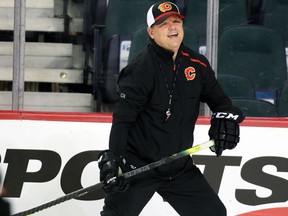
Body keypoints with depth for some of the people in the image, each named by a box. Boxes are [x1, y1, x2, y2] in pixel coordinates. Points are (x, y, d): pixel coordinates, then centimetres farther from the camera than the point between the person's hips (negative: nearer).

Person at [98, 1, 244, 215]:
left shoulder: (196, 63, 3)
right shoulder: (142, 68, -17)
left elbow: (216, 97, 16)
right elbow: (123, 117, -20)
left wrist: (225, 117, -6)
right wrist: (112, 158, -29)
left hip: (180, 167, 6)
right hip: (137, 167, -6)